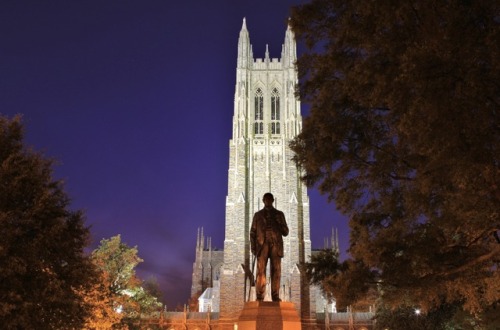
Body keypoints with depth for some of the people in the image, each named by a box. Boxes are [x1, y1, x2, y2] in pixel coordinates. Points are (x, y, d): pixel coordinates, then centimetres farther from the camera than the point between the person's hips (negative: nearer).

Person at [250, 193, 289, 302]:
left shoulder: (279, 214, 16)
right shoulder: (258, 215, 16)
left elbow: (285, 232, 12)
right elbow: (252, 232, 11)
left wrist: (278, 222, -6)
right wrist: (253, 247, -2)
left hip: (276, 245, 0)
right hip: (262, 245, 0)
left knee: (276, 271, -5)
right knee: (261, 271, -9)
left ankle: (275, 297, -5)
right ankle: (259, 297, -10)